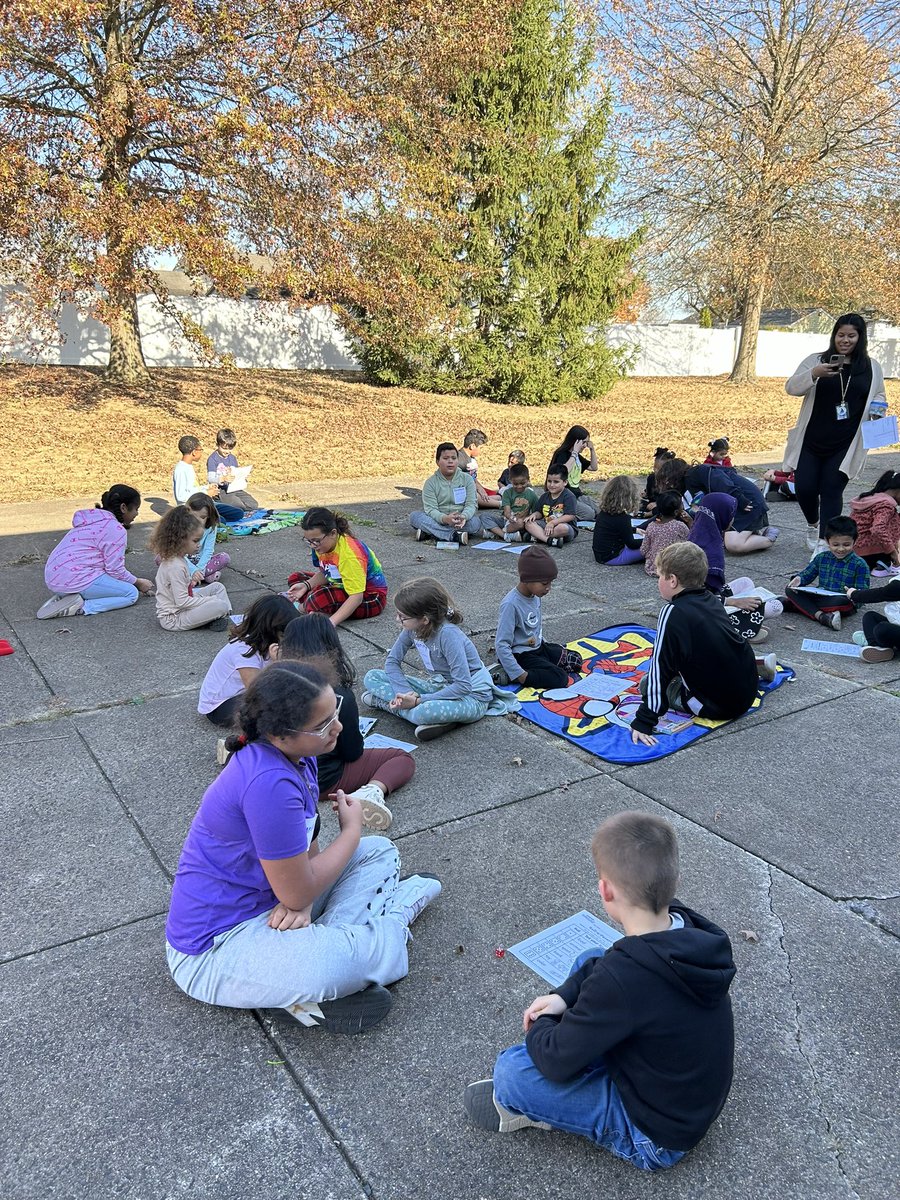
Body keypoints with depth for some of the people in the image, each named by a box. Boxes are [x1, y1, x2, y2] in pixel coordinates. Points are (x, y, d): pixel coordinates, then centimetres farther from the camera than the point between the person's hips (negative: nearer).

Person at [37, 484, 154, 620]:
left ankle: (64, 596, 6)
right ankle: (81, 608, -15)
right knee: (132, 594, -3)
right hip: (74, 580, -10)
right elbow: (115, 570, -10)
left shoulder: (96, 519, 18)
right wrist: (138, 583, 8)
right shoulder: (116, 530, -12)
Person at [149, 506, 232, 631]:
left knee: (217, 587, 10)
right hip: (172, 620, -11)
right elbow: (182, 602, -26)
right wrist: (209, 600, -17)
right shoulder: (176, 567, -26)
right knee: (220, 605, -25)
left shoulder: (172, 558, 5)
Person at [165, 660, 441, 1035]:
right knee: (340, 960, -35)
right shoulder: (269, 783, -33)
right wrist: (352, 828, -9)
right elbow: (298, 893, -24)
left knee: (380, 852, 9)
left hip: (269, 899, 9)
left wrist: (301, 899, -15)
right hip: (216, 946, -9)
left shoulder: (295, 753, -5)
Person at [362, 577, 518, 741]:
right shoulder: (412, 628, -9)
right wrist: (407, 693, -18)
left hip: (471, 695, -8)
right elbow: (392, 662, 1)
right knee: (371, 677, -3)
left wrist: (418, 701, -28)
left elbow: (463, 686, -30)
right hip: (439, 686, 8)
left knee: (423, 712, -41)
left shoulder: (447, 634, -29)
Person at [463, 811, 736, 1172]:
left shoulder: (622, 978, -37)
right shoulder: (688, 927, -13)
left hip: (657, 1139, -7)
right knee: (588, 963, 9)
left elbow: (556, 1061, -25)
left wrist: (539, 1025, -4)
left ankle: (525, 1104, 16)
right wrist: (563, 996, -4)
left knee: (511, 1069, -15)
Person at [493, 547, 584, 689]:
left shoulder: (536, 595, -3)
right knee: (559, 679, -21)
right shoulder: (511, 604, -28)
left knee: (576, 660, 9)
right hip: (522, 655, -9)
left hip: (538, 647, 9)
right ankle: (509, 676, -16)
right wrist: (519, 675, -30)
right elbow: (501, 645, -28)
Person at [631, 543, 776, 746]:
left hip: (719, 707, -7)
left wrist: (644, 722, -21)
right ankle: (756, 664, 21)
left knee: (648, 682, 4)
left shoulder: (673, 612, -20)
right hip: (747, 693, 7)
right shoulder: (710, 599, 4)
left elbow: (660, 667, -22)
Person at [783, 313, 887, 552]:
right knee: (804, 488, 0)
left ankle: (824, 543, 2)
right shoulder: (816, 360, 2)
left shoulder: (872, 368, 7)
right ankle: (813, 525, 31)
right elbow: (791, 387, -7)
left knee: (832, 490, -4)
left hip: (846, 445, 0)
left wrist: (877, 410, -6)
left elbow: (879, 398, 18)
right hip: (810, 442, 0)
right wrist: (814, 374, -26)